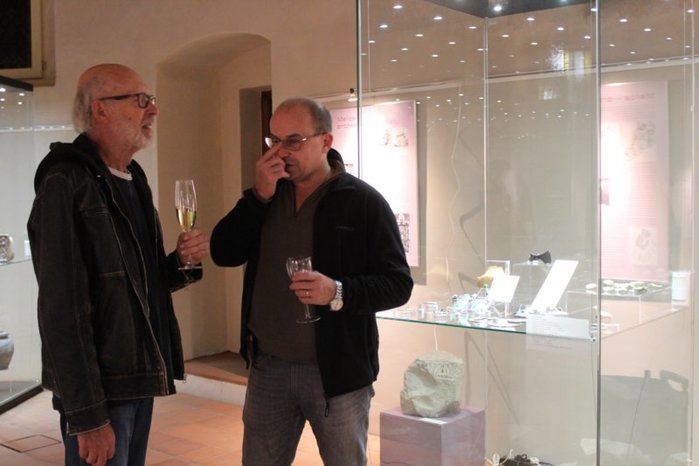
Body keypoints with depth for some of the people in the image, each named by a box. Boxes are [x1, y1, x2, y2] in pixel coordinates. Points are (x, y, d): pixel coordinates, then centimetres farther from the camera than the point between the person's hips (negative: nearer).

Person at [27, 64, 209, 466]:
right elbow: (63, 308, -21)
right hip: (99, 388, -8)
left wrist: (182, 262, -2)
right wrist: (87, 415, -22)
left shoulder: (133, 180, 12)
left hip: (139, 378, 8)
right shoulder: (66, 184, -16)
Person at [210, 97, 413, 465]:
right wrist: (259, 195, -13)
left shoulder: (363, 201, -9)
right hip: (268, 367, 5)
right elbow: (223, 253, -2)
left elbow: (398, 283, -11)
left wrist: (338, 292, -28)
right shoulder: (266, 194, 7)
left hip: (337, 371, -4)